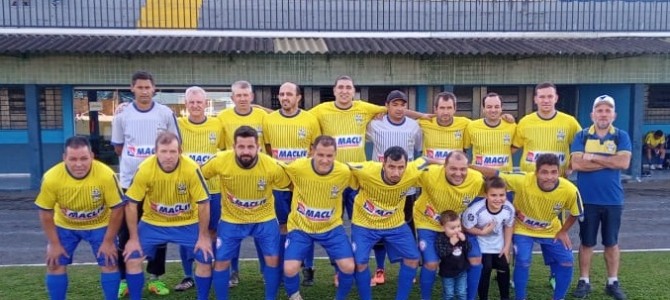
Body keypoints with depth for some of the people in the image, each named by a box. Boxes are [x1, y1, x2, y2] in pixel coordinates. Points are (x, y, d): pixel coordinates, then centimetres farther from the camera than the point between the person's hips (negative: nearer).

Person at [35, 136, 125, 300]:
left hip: (100, 225, -1)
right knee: (54, 264, -1)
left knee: (109, 263, -6)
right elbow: (45, 212, -11)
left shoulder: (106, 175, -33)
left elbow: (117, 209, -20)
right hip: (65, 226, 2)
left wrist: (108, 241, -15)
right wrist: (54, 243, -8)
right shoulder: (51, 177, -28)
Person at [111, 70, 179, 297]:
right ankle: (124, 278, 19)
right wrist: (135, 159, 5)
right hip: (129, 181, 0)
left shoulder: (166, 114, -1)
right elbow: (118, 148, 11)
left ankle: (155, 278, 20)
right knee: (126, 232, 5)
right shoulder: (122, 115, 1)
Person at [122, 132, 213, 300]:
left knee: (205, 259, -9)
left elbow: (203, 203, -15)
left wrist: (203, 236, -11)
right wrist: (133, 238, -8)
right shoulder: (145, 169, -22)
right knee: (132, 259, -8)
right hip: (152, 223, 1)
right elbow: (131, 204, -11)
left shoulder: (192, 169, -25)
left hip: (188, 224, -1)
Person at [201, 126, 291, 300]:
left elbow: (288, 185, -4)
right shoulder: (220, 161, -24)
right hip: (231, 219, 1)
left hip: (264, 218, 0)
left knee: (273, 259, -1)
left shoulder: (272, 166, -24)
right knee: (221, 261, 3)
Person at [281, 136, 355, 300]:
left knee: (349, 267, -11)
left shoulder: (345, 172, -18)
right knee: (289, 269, -15)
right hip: (300, 226, -1)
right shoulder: (297, 168, -23)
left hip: (331, 227, 1)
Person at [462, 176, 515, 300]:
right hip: (482, 246, -4)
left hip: (499, 245, 4)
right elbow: (466, 227, -21)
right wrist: (482, 232, -31)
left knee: (504, 269, 15)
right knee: (484, 271, -5)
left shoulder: (509, 208, -26)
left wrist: (507, 246, -2)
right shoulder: (476, 209, -38)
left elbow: (509, 226, -5)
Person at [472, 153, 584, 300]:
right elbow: (495, 174, -29)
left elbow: (575, 213, -6)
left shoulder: (570, 190, -27)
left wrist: (563, 232, -5)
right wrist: (468, 167, -34)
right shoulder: (523, 180, -35)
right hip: (523, 229, -3)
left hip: (551, 230, 3)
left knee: (566, 262, -4)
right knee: (523, 262, -17)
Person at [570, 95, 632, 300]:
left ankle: (613, 282, 26)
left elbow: (624, 162, -16)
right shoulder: (582, 136, -1)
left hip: (613, 199, 1)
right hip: (587, 199, 0)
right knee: (586, 242, 9)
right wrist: (610, 162, -12)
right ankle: (584, 281, 21)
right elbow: (577, 164, -14)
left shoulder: (621, 136, 1)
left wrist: (593, 157, -13)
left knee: (612, 242, 12)